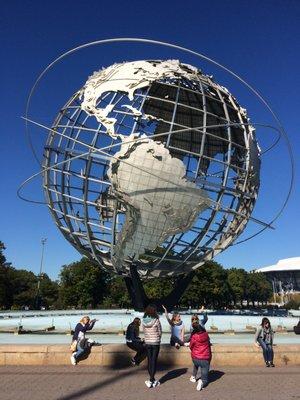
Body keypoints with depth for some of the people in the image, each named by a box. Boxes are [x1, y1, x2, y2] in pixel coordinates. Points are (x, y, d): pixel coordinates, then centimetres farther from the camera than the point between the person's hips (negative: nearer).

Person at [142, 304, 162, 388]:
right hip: (156, 343, -3)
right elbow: (160, 332, -6)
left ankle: (152, 379, 23)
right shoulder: (156, 320, -15)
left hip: (147, 342, 3)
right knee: (154, 361, 5)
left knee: (149, 361, 14)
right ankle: (151, 380, 8)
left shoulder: (144, 321, -5)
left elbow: (144, 331, 4)